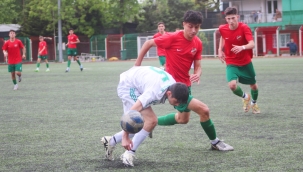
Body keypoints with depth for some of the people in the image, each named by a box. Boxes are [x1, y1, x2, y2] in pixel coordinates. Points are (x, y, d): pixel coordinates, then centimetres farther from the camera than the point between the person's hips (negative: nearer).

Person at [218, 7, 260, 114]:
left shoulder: (244, 28, -21)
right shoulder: (222, 29, -11)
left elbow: (252, 44, -33)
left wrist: (242, 47, -53)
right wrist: (220, 50, 6)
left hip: (246, 62, -1)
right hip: (231, 63, 1)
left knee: (253, 85, 15)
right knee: (232, 85, -23)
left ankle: (254, 103, 49)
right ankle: (245, 97, 11)